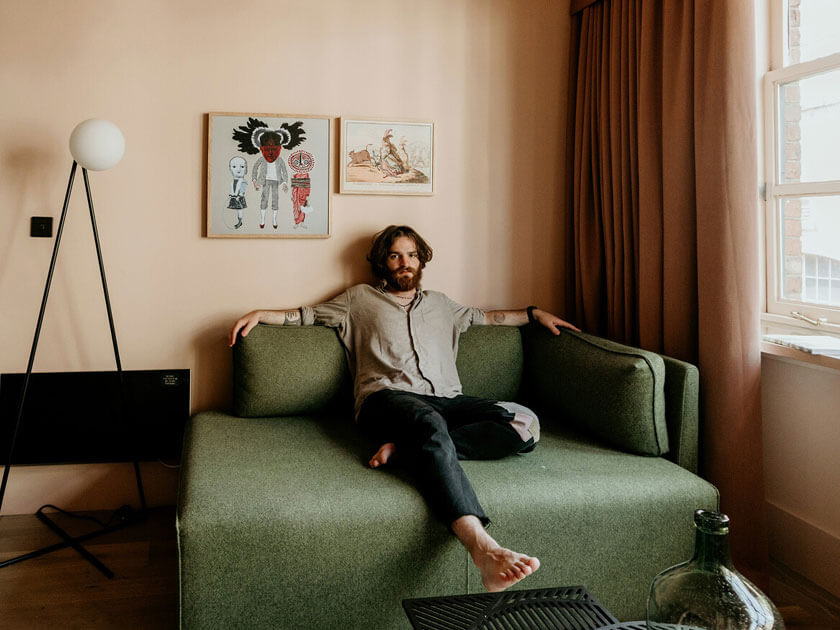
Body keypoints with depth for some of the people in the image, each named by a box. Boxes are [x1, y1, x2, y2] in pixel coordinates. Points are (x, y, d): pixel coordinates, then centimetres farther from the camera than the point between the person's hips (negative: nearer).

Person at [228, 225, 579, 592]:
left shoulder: (439, 304, 35)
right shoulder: (361, 299, 26)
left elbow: (485, 317, 44)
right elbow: (308, 314, 26)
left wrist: (535, 313, 39)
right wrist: (260, 314, 12)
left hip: (445, 400, 5)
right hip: (388, 397, -4)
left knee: (525, 424, -25)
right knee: (429, 424, -44)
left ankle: (406, 448, -31)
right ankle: (483, 547, -62)